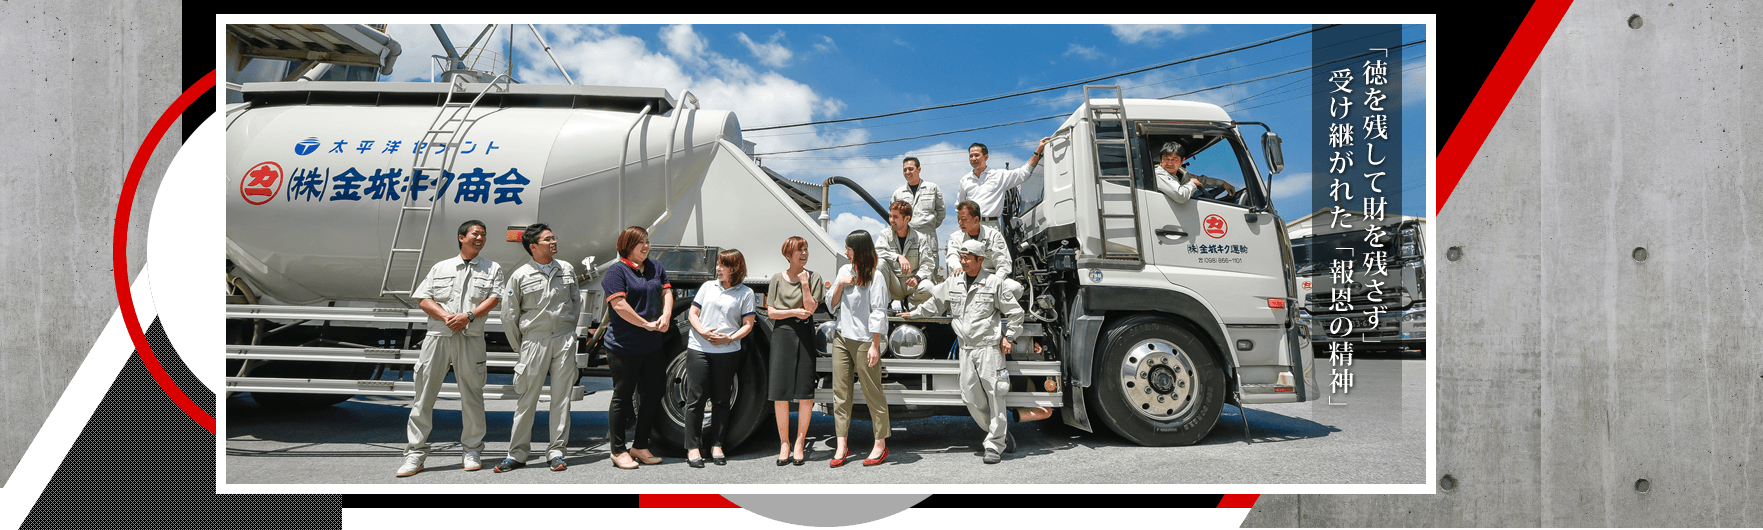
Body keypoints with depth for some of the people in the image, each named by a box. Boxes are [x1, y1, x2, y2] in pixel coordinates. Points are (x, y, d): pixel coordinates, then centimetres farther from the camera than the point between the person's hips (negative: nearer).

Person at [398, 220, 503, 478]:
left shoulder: (492, 269, 14)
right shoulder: (440, 268, 17)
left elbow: (494, 299, 0)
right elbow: (423, 300, 8)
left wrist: (469, 316, -15)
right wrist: (446, 316, -9)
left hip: (470, 338, -1)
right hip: (437, 336, 1)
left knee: (471, 394, 2)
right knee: (425, 393, -2)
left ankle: (472, 450, 13)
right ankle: (415, 453, 2)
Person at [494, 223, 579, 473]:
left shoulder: (566, 269, 8)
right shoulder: (520, 276, -2)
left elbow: (576, 301, 20)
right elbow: (509, 315, 4)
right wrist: (520, 348, 9)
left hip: (565, 339, 3)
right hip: (534, 340, -2)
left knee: (561, 397, 3)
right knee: (527, 398, 0)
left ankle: (556, 452, 10)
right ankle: (517, 454, 9)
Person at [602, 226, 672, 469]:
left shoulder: (656, 268, 13)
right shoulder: (617, 271, -8)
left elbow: (666, 292, 11)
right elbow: (619, 305, -17)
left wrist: (666, 316, -10)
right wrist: (647, 325, -15)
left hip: (653, 346, 7)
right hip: (624, 346, -7)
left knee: (653, 395, 10)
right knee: (622, 396, 2)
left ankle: (640, 446, 23)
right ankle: (617, 450, 11)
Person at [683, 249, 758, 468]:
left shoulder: (745, 293, 4)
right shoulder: (708, 286, 11)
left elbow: (748, 325, 1)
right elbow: (692, 313, 9)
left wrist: (730, 338, -15)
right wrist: (702, 331, -9)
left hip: (727, 352, -1)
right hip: (698, 349, 1)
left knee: (721, 400, 5)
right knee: (695, 398, -1)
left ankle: (717, 446, 15)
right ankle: (692, 448, 4)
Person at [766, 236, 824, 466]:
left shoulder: (813, 277, 7)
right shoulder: (777, 279, 10)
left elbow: (811, 308, -2)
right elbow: (771, 312, 5)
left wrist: (805, 284, -9)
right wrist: (794, 312, -7)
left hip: (805, 335, -1)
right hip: (781, 334, 1)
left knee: (805, 394, -5)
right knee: (780, 394, -1)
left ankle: (800, 443, 5)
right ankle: (784, 443, 8)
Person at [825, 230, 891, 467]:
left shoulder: (875, 276, -8)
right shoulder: (844, 271, 12)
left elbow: (878, 313, -11)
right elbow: (831, 304, 15)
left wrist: (875, 346, -14)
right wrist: (839, 285, -3)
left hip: (865, 341, -7)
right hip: (841, 338, 7)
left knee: (872, 392, 0)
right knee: (840, 392, 4)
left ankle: (881, 444, 9)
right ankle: (842, 446, 8)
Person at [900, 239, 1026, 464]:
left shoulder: (995, 282, -2)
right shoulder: (953, 283, 12)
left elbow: (1014, 312, 2)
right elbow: (934, 302, 27)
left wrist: (1008, 337, -2)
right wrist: (913, 314, 31)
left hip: (989, 346, -5)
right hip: (966, 348, 5)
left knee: (994, 394, -7)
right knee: (971, 397, 1)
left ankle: (994, 445, -2)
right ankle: (1003, 433, 18)